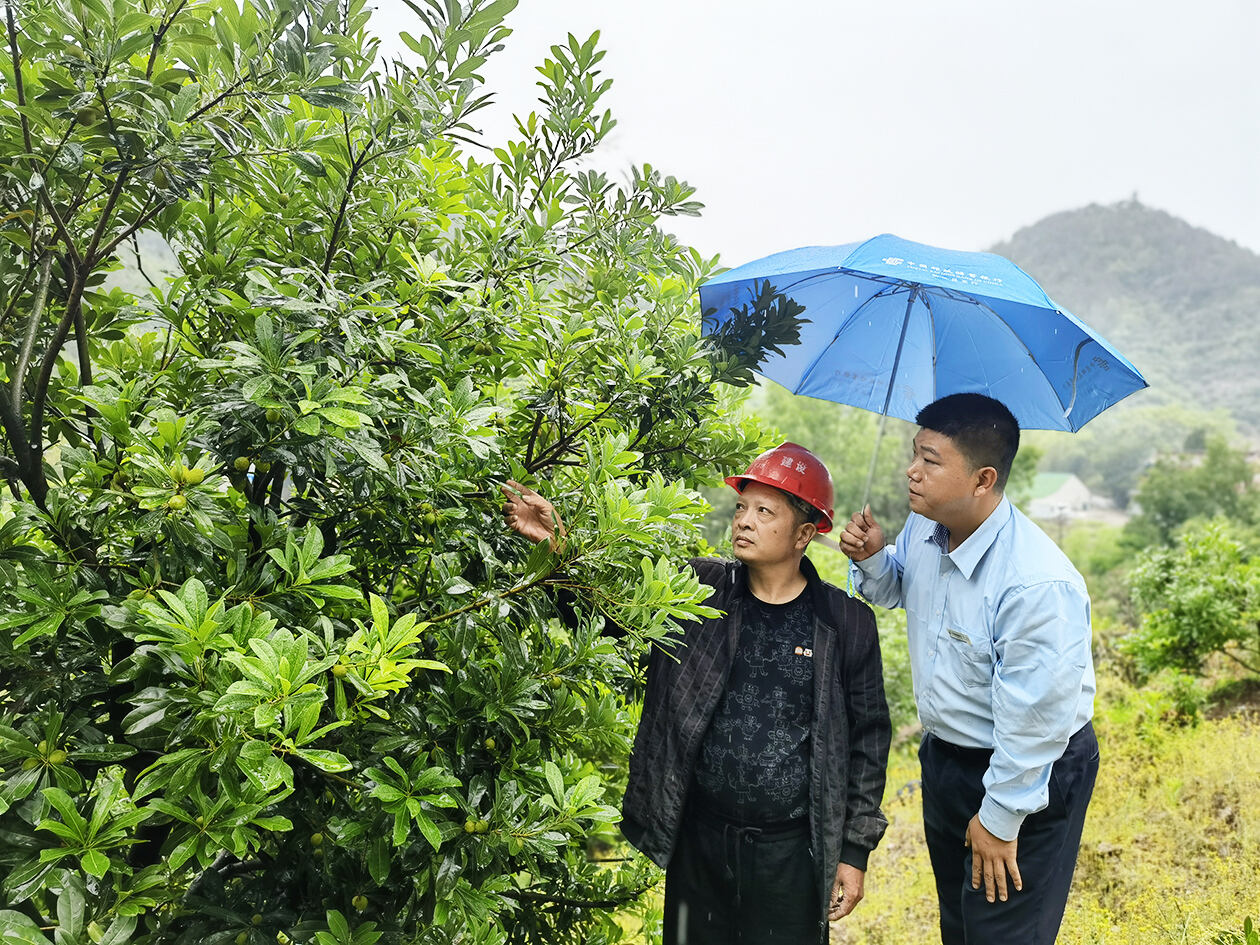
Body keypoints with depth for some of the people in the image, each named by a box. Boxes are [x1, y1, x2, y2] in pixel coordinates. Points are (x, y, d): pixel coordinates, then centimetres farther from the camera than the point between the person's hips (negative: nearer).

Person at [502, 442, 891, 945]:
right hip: (698, 841, 2)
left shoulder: (848, 623, -5)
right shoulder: (696, 592, -2)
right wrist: (559, 543, -26)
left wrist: (855, 850, 1)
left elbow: (867, 739, 0)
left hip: (792, 853, -1)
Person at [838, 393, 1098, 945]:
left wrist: (1000, 819, -16)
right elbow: (895, 590, 14)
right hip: (945, 753, 8)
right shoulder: (923, 528, -9)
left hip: (1028, 776, -7)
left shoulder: (1039, 585, -34)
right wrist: (872, 558, -10)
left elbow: (1033, 718, -27)